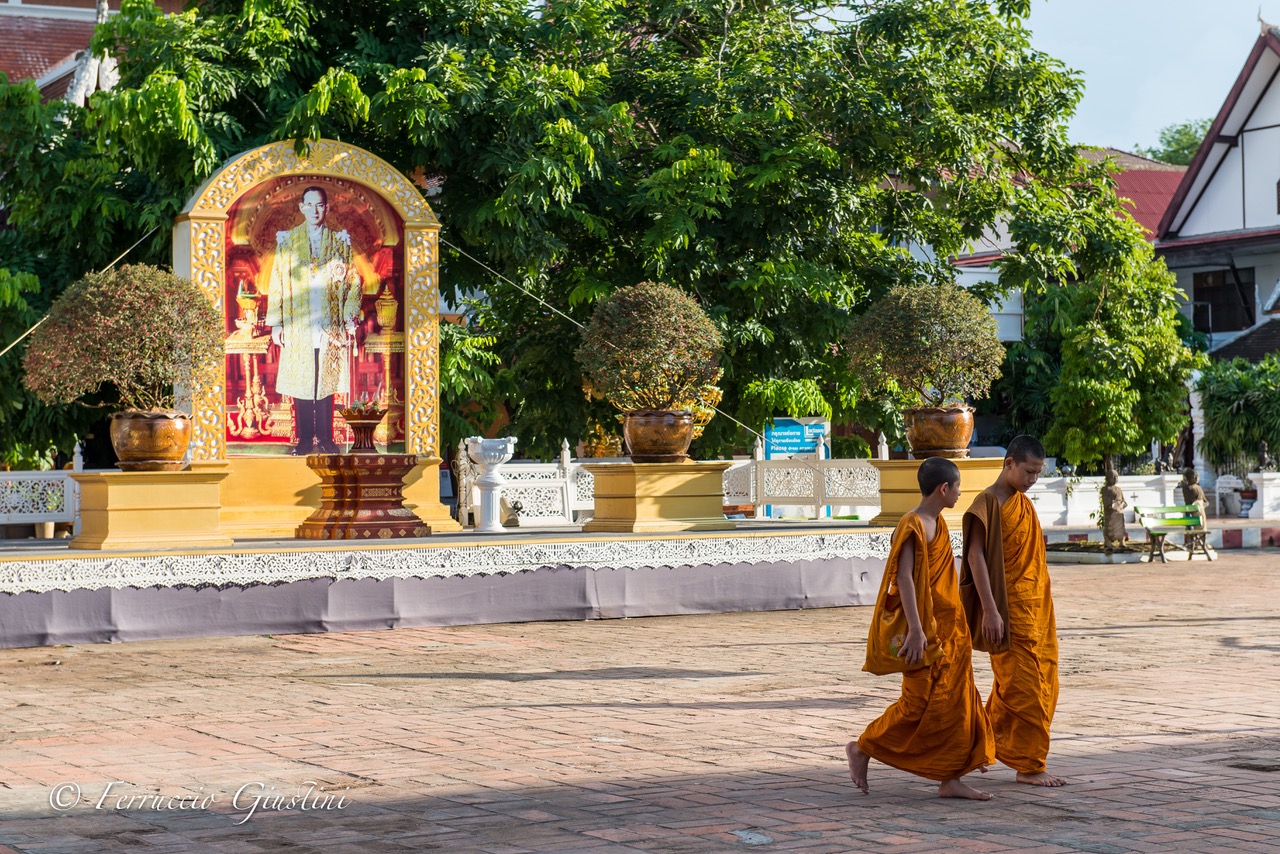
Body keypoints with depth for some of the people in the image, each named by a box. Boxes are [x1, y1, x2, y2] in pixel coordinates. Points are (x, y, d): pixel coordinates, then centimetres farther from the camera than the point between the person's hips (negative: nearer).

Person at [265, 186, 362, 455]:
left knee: (326, 382, 2)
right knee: (300, 383, 0)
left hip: (329, 326, 0)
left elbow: (352, 281, 8)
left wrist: (349, 319, 0)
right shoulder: (287, 241, 7)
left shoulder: (340, 242, 8)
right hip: (297, 326, 0)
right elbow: (277, 284, 6)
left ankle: (325, 437, 9)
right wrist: (276, 323, 0)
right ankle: (304, 438, 7)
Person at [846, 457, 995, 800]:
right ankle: (862, 749, 9)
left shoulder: (938, 524, 14)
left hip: (948, 630, 10)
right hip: (925, 632, -9)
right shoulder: (913, 526, -15)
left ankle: (950, 779, 9)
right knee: (920, 703, -7)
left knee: (955, 703, 6)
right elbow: (904, 577, -23)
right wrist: (915, 629, -30)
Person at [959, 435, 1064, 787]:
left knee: (1043, 687, 11)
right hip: (1008, 611, -9)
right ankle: (1028, 766, -1)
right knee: (1024, 689, -7)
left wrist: (1043, 610, 19)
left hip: (1035, 609, 9)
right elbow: (975, 556, -16)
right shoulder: (987, 503, -10)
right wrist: (990, 610, -22)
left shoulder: (1024, 504, 15)